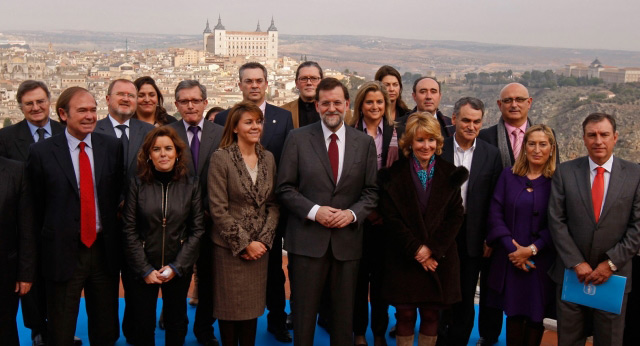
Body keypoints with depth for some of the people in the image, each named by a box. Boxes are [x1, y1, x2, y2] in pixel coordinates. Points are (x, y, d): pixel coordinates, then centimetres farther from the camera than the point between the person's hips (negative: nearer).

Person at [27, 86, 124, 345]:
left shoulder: (112, 146, 1)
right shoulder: (41, 152, -6)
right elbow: (36, 204, 0)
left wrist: (111, 229, 5)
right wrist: (50, 239, 2)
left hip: (105, 250, 2)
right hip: (64, 253, -2)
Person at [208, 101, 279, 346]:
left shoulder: (268, 158, 6)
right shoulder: (221, 158, -9)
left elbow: (273, 204, 7)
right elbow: (218, 209, -12)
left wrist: (263, 240, -5)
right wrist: (244, 243, -13)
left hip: (259, 247, 4)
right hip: (229, 247, -4)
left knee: (253, 307, 11)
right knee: (230, 307, 6)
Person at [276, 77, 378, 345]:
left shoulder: (365, 142, 6)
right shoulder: (298, 138, 0)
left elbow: (371, 191, 7)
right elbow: (285, 188, -1)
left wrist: (352, 213, -11)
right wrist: (314, 211, -14)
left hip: (347, 240, 2)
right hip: (307, 240, -2)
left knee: (344, 313, 12)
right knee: (303, 313, 6)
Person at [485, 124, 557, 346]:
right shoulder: (508, 175, 4)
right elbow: (495, 213, -1)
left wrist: (532, 249, -14)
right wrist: (512, 248, -10)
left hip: (541, 261, -1)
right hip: (510, 260, 1)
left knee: (536, 316, 7)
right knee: (514, 313, 7)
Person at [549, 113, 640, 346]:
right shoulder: (565, 173, 0)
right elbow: (556, 221, -3)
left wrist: (611, 263, -11)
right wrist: (577, 263, -10)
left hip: (614, 275, 0)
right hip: (571, 274, 0)